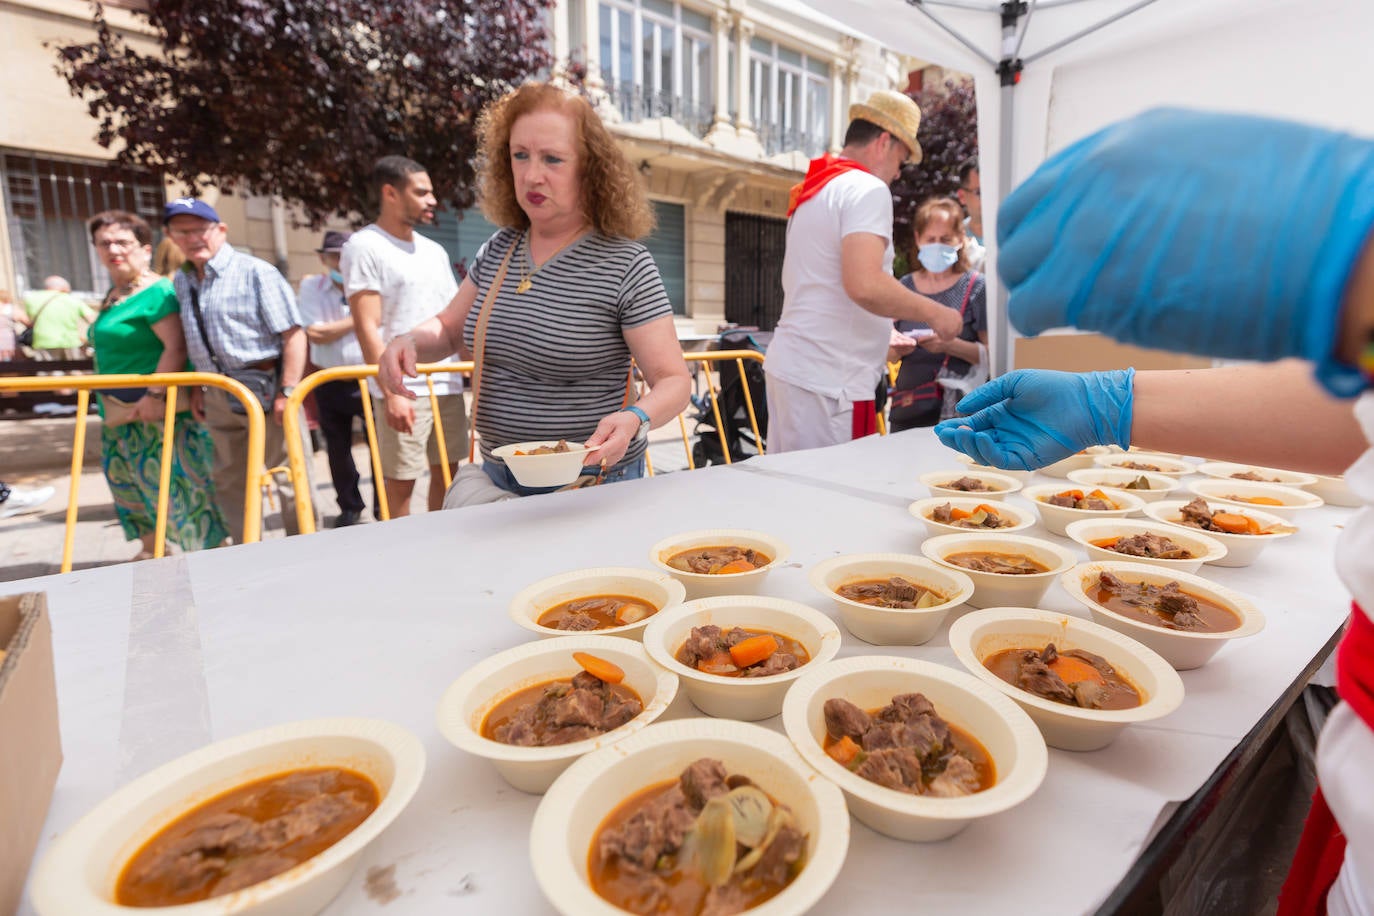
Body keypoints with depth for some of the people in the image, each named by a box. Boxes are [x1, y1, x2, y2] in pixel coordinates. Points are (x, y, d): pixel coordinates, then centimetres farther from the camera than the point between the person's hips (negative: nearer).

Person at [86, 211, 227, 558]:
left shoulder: (156, 291, -14)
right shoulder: (113, 295, 15)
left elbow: (176, 347, -23)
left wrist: (155, 394, -26)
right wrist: (108, 405, 23)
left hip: (157, 409, -10)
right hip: (120, 415, 10)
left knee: (174, 481, -5)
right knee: (135, 483, 18)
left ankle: (210, 549, 5)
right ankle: (150, 550, 32)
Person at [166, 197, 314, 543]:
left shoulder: (255, 272, -9)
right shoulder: (181, 281, 12)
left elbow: (293, 334, -14)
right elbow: (195, 343, 20)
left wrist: (287, 391, -20)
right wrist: (196, 388, 14)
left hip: (264, 388, -7)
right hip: (218, 396, 7)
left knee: (288, 475, -1)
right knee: (229, 481, 14)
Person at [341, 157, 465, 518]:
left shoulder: (435, 251, 16)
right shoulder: (364, 247, -3)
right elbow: (367, 328, -10)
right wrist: (391, 391, -18)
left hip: (448, 384, 6)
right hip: (404, 390, -6)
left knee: (446, 472, 11)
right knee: (400, 482, -1)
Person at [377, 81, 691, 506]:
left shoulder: (625, 264, -16)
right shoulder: (497, 250, 3)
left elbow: (674, 382, -16)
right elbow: (450, 329, 15)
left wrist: (635, 419, -37)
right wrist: (410, 341, -7)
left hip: (592, 485, -5)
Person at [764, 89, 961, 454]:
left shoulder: (813, 190, 20)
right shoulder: (868, 189, -9)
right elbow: (865, 285, -24)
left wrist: (885, 335, 31)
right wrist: (934, 313, -9)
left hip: (790, 365, 9)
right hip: (829, 382, -9)